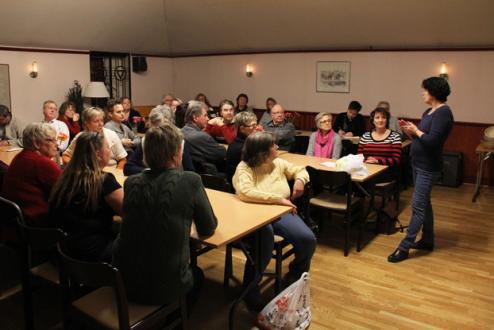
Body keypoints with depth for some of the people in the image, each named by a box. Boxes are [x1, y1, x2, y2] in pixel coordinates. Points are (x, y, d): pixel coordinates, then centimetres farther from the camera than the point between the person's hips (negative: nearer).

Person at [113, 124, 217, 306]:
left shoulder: (131, 182, -4)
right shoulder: (190, 181, -14)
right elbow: (208, 229, -2)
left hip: (125, 283, 4)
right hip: (166, 287, -3)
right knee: (197, 273, 30)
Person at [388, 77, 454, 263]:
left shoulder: (443, 112, -17)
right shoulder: (428, 112, 11)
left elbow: (432, 141, -26)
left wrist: (416, 130, -12)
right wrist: (408, 131, -1)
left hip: (428, 168, -10)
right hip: (418, 164, 10)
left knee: (418, 206, -7)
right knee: (424, 203, 16)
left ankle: (404, 247, -3)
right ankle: (428, 240, 29)